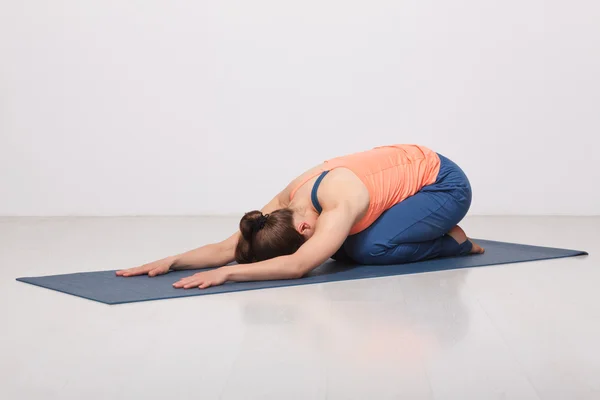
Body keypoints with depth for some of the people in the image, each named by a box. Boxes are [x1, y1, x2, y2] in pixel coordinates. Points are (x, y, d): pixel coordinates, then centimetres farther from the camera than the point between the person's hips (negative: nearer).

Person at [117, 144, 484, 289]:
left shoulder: (339, 203, -38)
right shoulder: (291, 198, -16)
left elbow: (297, 266, -50)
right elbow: (229, 246, -18)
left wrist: (226, 273, -56)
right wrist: (171, 261, -30)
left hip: (445, 182, -8)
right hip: (411, 175, 8)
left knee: (371, 249, -26)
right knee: (341, 248, -3)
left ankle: (453, 241, -1)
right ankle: (435, 231, 15)